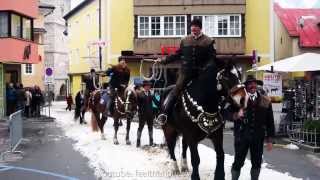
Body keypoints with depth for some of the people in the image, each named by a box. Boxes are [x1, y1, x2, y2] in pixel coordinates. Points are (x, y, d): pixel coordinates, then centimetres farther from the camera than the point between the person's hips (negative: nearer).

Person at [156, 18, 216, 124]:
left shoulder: (208, 41, 2)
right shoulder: (185, 41, 11)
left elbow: (212, 58, -3)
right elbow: (177, 55, 15)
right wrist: (164, 61, 7)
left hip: (201, 73, -1)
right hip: (186, 71, 1)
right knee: (176, 90, -8)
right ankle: (164, 113, -11)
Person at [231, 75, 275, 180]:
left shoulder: (265, 101, 3)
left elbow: (270, 122, 6)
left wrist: (269, 139, 3)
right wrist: (235, 115, -24)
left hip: (258, 137, 2)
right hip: (241, 136, -2)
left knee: (256, 163, 13)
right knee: (238, 162, 4)